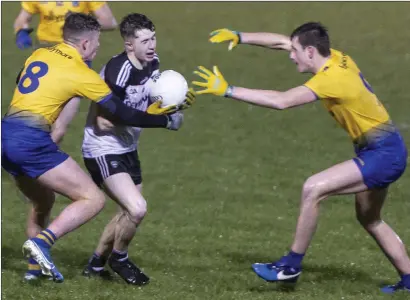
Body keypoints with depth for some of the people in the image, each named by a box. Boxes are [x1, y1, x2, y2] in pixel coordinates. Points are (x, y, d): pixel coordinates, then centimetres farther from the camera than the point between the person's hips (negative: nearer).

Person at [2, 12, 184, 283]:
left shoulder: (39, 55, 13)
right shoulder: (81, 73, -5)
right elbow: (123, 114, -1)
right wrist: (167, 120, 8)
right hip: (31, 141, -8)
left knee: (43, 201, 28)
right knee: (93, 199, -6)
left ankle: (35, 268, 24)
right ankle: (41, 242, -22)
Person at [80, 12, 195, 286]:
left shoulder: (153, 63, -1)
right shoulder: (117, 72, -26)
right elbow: (102, 122, -25)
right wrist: (147, 114, -31)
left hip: (127, 148, 9)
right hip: (103, 150, -9)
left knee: (131, 212, 20)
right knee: (137, 209, -21)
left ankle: (96, 264, 37)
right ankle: (119, 258, 6)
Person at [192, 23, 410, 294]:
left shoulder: (332, 78, -23)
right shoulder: (338, 58, 2)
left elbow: (281, 101, -30)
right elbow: (282, 42, 12)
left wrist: (228, 90, -29)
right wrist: (239, 37, 6)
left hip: (383, 154, -10)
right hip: (387, 151, 10)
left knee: (313, 189, -18)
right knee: (369, 220, 23)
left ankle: (292, 266, -8)